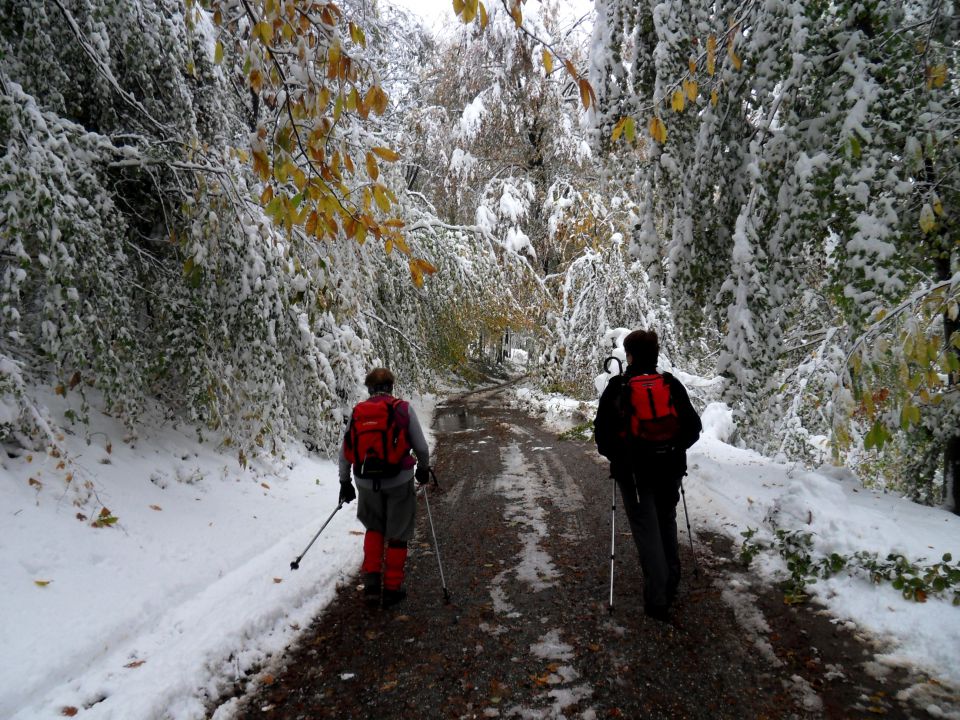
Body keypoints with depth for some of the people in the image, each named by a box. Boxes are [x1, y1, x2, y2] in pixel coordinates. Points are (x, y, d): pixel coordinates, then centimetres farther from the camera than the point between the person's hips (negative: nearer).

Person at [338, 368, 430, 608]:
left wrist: (344, 482, 18)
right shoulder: (403, 409, -6)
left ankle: (371, 581, 17)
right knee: (397, 534, 14)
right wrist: (424, 468, 17)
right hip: (399, 482, -2)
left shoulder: (357, 412, 1)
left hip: (367, 482, 3)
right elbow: (421, 447, -2)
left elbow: (345, 452, 5)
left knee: (374, 528, 25)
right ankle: (392, 588, 21)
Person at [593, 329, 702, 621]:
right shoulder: (672, 385, -3)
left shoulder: (617, 387, -10)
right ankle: (671, 585, 33)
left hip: (633, 470, -3)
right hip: (670, 468, 3)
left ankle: (657, 600, 2)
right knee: (667, 524, 21)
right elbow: (693, 427, 1)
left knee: (647, 531, 3)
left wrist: (614, 456, 11)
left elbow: (602, 430, -6)